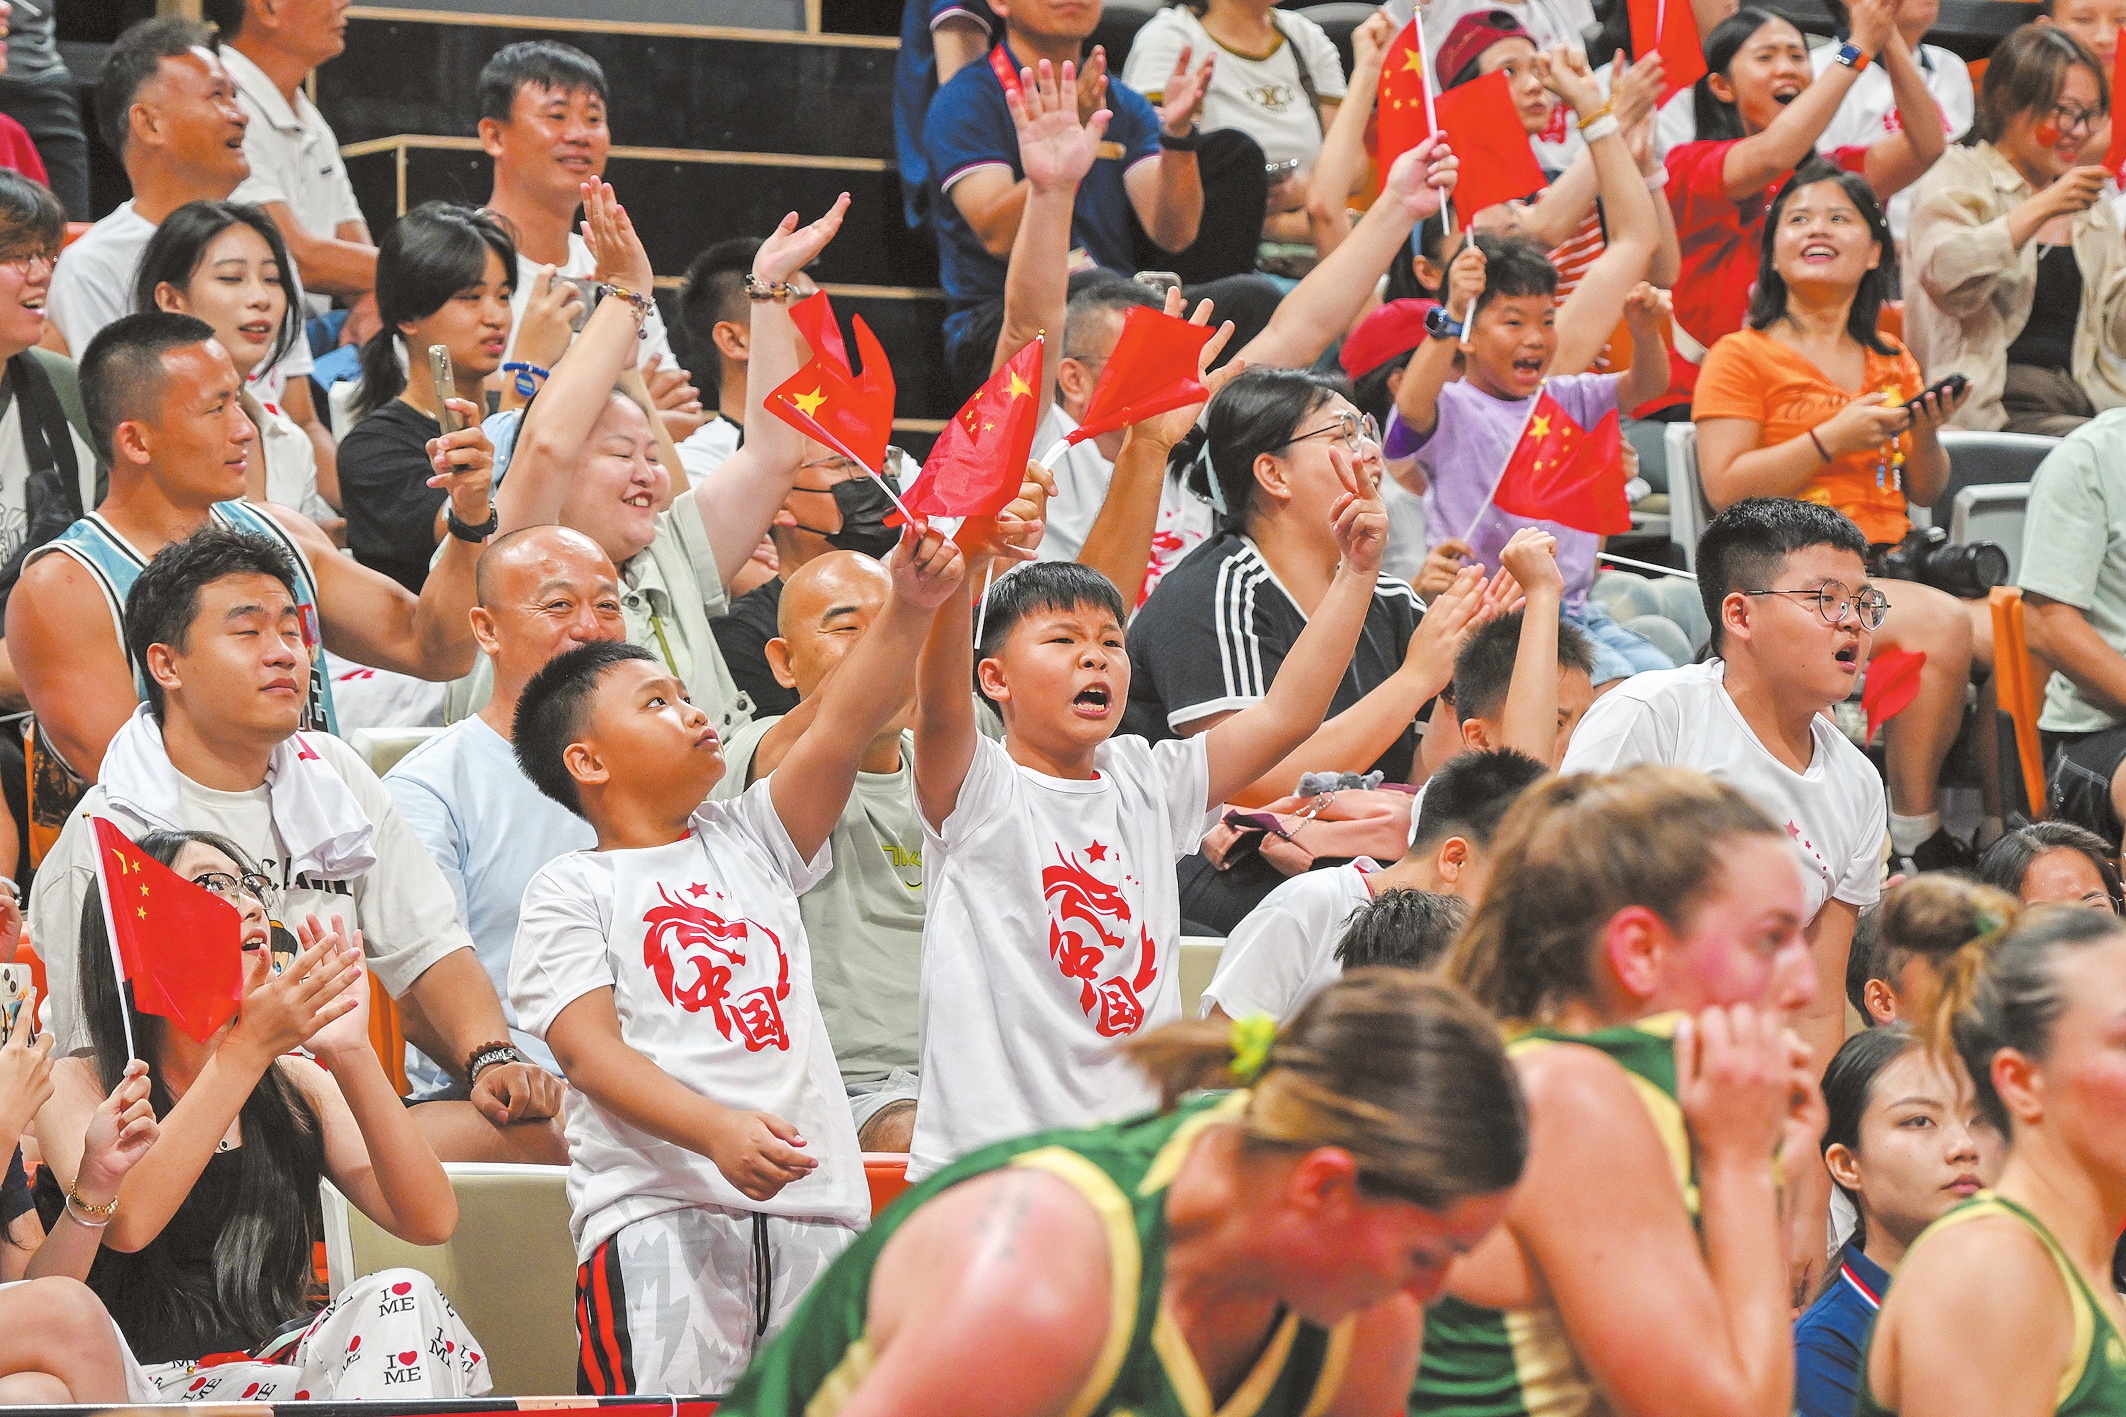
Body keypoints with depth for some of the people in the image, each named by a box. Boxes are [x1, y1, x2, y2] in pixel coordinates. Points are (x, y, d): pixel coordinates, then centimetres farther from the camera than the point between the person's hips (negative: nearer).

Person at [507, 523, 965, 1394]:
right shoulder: (570, 891, 7)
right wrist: (717, 1132, -22)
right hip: (657, 1209, -4)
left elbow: (842, 729, 9)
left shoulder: (749, 843, 22)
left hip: (814, 1203, 5)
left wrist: (909, 611, -6)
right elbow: (591, 1052, -6)